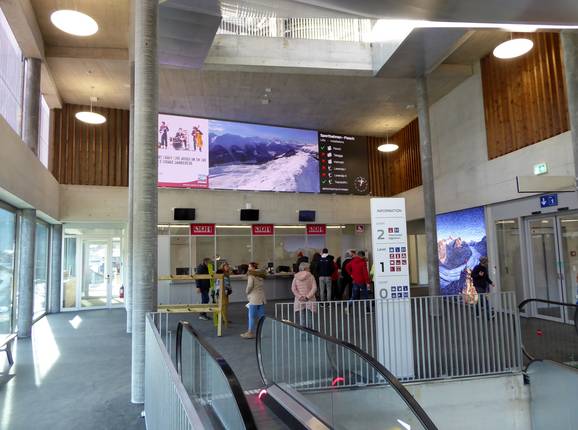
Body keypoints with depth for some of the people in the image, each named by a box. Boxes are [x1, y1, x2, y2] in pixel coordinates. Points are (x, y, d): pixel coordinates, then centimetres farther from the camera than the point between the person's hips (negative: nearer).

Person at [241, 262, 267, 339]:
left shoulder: (251, 275, -9)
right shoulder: (260, 275, 13)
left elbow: (250, 285, -20)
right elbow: (260, 286, 12)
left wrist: (247, 292, -2)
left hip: (254, 298, -7)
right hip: (262, 297, 7)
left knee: (252, 316, 1)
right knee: (261, 315, 10)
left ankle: (250, 333, 6)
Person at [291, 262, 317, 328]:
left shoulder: (296, 277, 2)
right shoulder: (311, 276, -5)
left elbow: (293, 289, -4)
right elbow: (314, 288, -11)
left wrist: (299, 296, -7)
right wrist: (308, 296, -10)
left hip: (300, 301, 2)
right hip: (309, 301, -2)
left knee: (302, 317, 7)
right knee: (309, 317, 5)